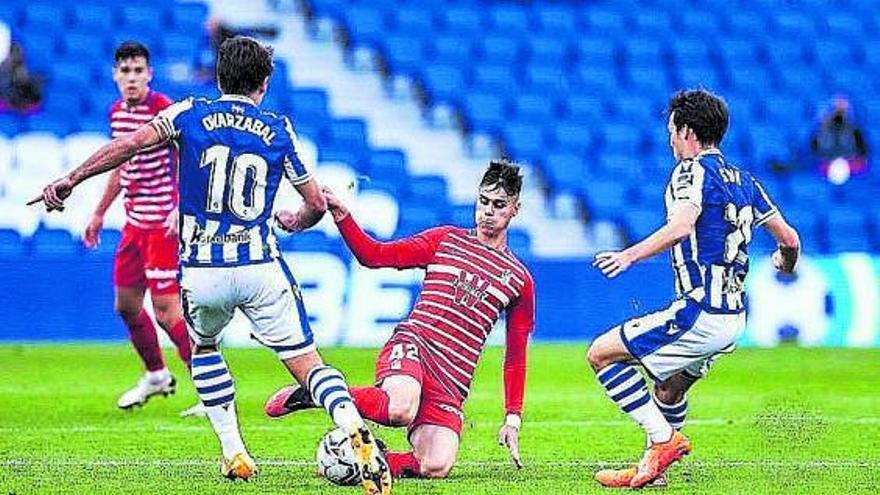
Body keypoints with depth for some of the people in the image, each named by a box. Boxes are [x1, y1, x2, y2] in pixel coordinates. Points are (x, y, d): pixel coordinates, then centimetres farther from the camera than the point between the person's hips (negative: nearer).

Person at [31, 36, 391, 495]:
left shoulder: (192, 113, 4)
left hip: (201, 272, 0)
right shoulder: (278, 130, 7)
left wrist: (70, 179, -6)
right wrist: (295, 220, 35)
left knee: (204, 346, 30)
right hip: (260, 269, 0)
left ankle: (234, 454, 20)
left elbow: (131, 143, -10)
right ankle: (355, 430, -26)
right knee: (308, 365, 2)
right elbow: (316, 204, 12)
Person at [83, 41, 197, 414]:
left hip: (163, 224, -8)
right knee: (126, 305, 15)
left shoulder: (164, 110, -14)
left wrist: (179, 209, -31)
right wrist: (99, 214, 29)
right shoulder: (117, 112, 11)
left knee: (166, 310, -13)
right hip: (134, 222, 8)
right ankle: (156, 376, 36)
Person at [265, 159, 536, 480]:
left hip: (450, 385, 2)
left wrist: (513, 418, 9)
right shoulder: (445, 240, 13)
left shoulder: (519, 280, 15)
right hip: (411, 346, -2)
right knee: (401, 410, -38)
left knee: (436, 467, -24)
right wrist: (341, 215, -8)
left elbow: (516, 357, 18)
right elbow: (375, 255, 8)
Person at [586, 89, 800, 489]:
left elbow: (681, 226, -27)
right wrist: (786, 264, 42)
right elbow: (789, 238, 20)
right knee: (670, 388, 28)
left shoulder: (693, 171, -8)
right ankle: (653, 469, 31)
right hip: (734, 318, 9)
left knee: (601, 353, -3)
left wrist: (630, 255, -26)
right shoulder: (743, 180, 15)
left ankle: (664, 439, -8)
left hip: (699, 316, -9)